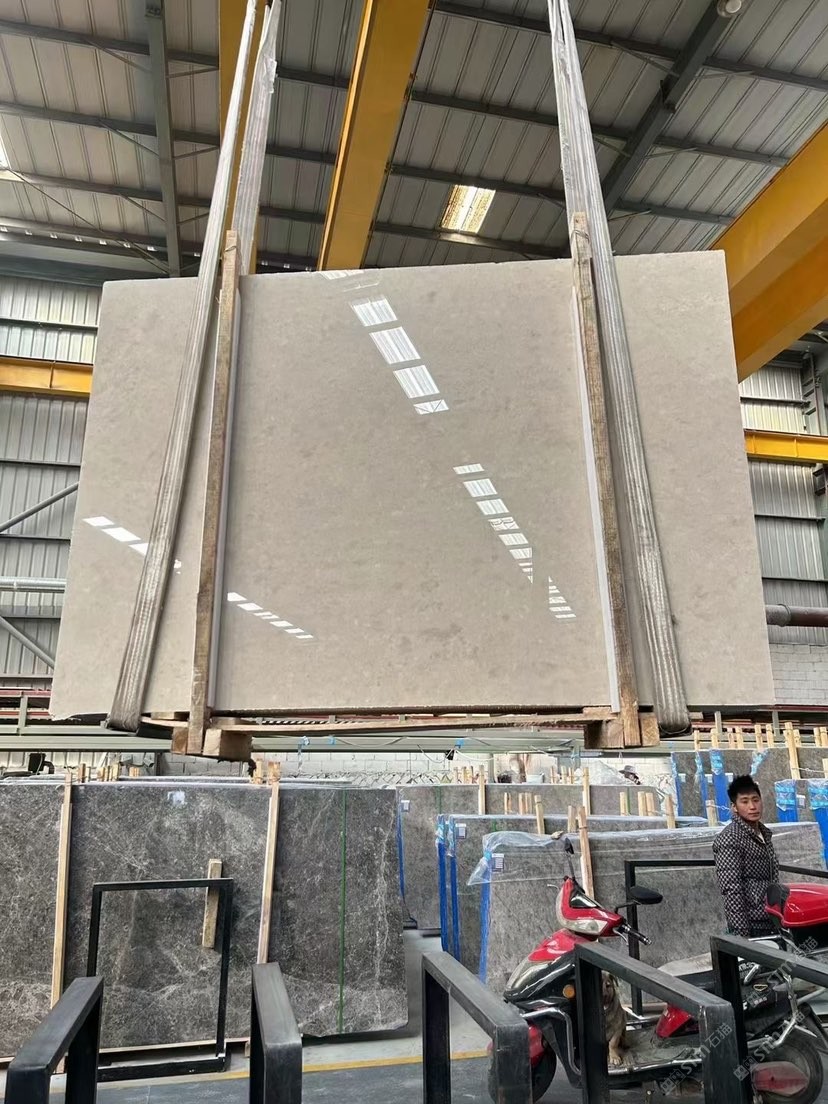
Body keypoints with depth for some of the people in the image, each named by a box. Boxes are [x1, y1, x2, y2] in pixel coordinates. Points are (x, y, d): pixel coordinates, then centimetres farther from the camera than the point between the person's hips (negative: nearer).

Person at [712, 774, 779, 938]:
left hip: (773, 924, 8)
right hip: (752, 928, -8)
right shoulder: (729, 839, -16)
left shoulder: (764, 834, 10)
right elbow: (732, 891, -20)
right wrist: (742, 934, -22)